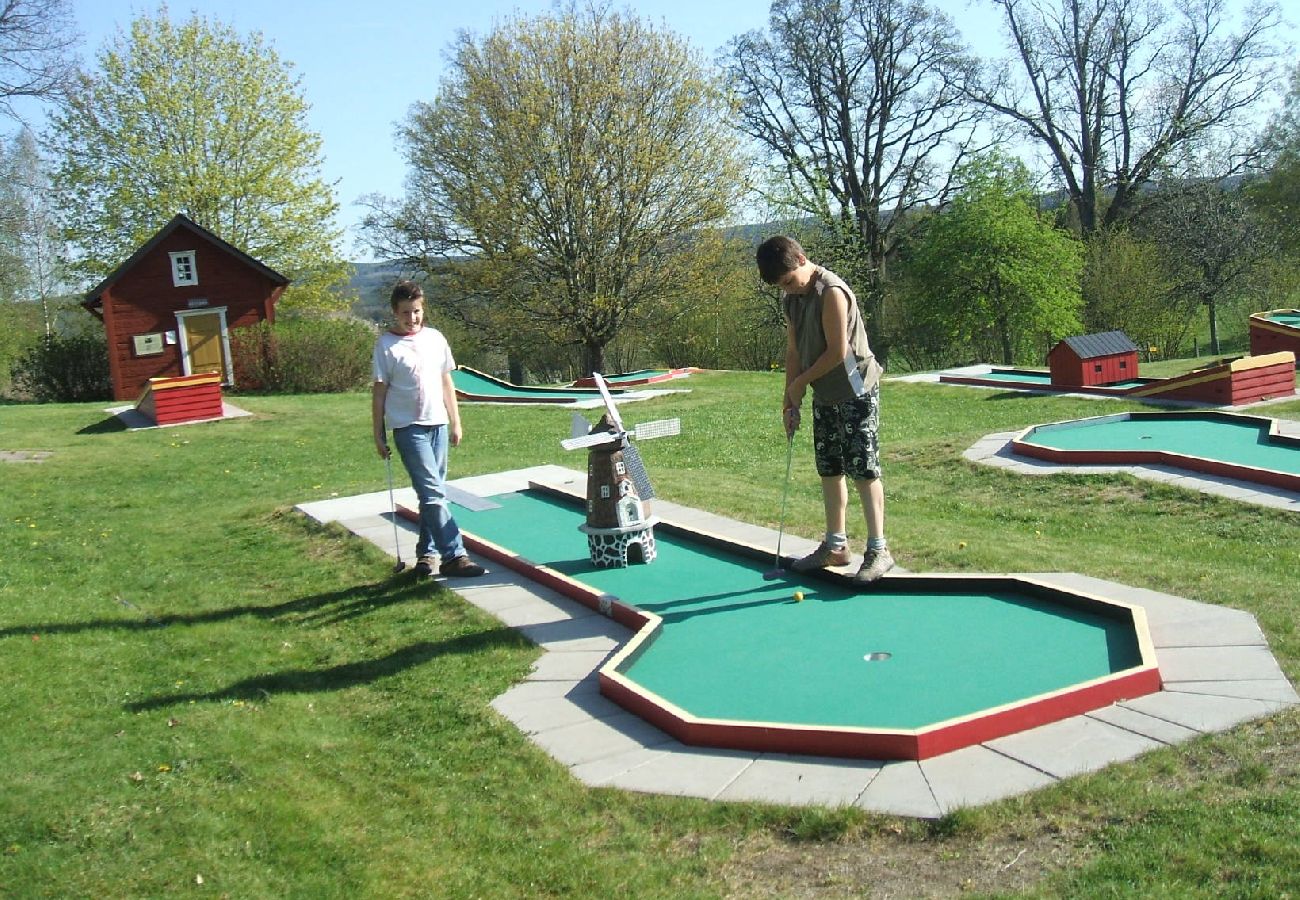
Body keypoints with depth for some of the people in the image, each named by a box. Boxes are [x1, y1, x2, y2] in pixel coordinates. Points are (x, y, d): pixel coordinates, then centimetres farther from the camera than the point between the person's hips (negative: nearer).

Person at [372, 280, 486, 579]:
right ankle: (454, 556, -11)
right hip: (408, 427, -5)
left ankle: (426, 553, 21)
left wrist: (455, 422, 13)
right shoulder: (386, 345, -5)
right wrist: (379, 435, -3)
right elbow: (379, 391, -2)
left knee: (432, 493, 10)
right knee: (433, 492, -12)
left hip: (438, 424, 5)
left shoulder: (435, 338, 8)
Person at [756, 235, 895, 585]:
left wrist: (800, 382, -10)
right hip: (824, 396, 9)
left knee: (864, 471, -6)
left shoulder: (831, 292, -20)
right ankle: (836, 545, 22)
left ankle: (878, 550, 0)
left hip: (855, 392, -8)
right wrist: (789, 401, 3)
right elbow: (794, 351, 10)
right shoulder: (791, 299, 6)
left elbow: (838, 352, -21)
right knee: (830, 471, 12)